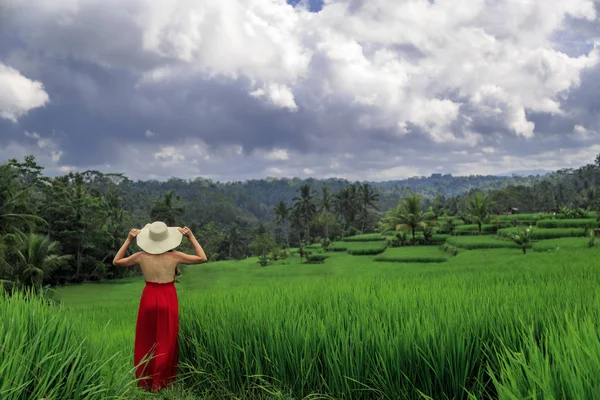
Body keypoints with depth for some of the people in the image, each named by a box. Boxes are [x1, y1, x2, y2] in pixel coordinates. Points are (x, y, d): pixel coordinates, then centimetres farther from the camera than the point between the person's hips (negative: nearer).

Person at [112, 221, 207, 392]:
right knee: (166, 343, 12)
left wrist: (128, 240, 4)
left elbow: (116, 261, 8)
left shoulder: (141, 256, -9)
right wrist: (191, 236, -2)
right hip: (168, 299, -1)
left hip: (149, 298, 2)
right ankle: (159, 383, 17)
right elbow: (202, 258, -3)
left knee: (146, 342, 17)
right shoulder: (174, 256, -13)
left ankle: (145, 382, 25)